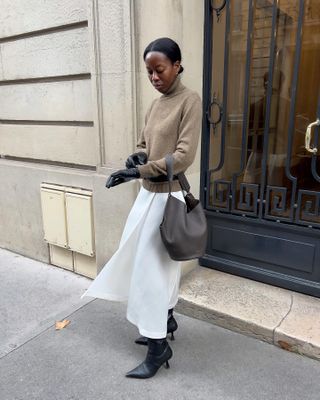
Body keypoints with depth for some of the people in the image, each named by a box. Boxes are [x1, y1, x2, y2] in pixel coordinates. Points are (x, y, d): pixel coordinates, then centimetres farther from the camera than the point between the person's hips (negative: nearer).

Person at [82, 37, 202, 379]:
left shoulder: (189, 100, -11)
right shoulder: (155, 104, 13)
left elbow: (184, 155, -20)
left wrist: (139, 171, -22)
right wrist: (136, 156, -6)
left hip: (167, 195, -8)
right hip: (149, 193, 8)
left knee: (152, 266, -4)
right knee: (158, 262, 17)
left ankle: (159, 347, 11)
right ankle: (166, 319, 36)